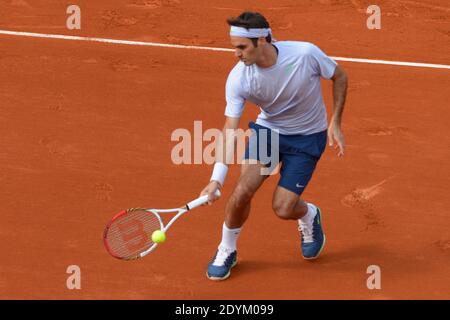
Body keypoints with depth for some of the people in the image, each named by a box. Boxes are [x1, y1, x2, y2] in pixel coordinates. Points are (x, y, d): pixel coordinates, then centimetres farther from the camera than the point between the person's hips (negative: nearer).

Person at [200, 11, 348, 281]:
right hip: (267, 129, 2)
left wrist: (335, 123, -12)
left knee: (283, 209, -11)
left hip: (307, 137, -2)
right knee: (242, 191, -19)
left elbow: (340, 76, -8)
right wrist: (217, 179, -35)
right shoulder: (238, 79, -23)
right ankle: (227, 250, 9)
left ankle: (309, 215, 28)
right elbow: (230, 129, -24)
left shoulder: (305, 54, -28)